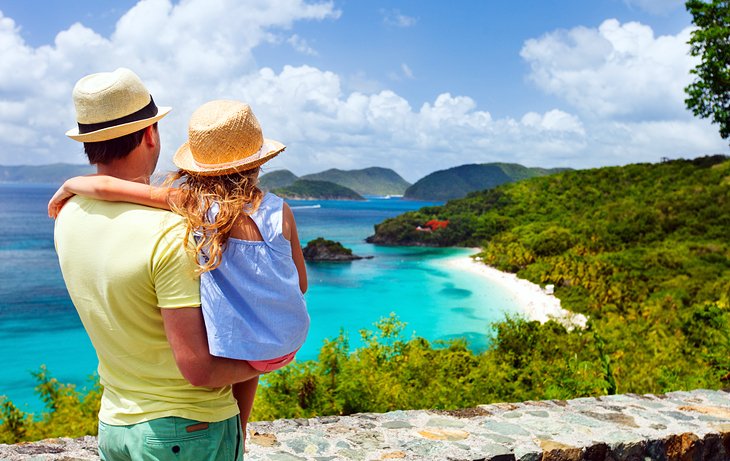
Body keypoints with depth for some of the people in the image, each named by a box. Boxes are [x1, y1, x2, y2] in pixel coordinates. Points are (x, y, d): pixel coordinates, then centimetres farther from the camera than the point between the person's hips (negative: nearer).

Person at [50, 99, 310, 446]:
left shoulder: (189, 202, -15)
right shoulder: (279, 211, -11)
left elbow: (105, 186, -18)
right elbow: (300, 284, -2)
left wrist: (68, 187, 3)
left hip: (231, 348, -2)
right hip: (287, 345, 2)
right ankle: (237, 433, 44)